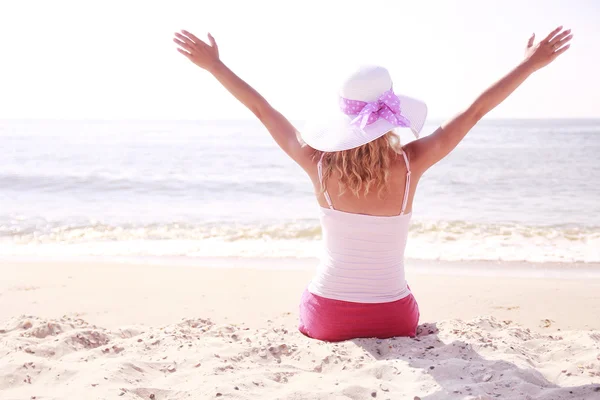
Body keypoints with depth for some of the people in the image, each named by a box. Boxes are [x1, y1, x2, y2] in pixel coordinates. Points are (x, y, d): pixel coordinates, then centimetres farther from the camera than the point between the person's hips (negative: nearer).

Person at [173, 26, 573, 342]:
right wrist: (532, 63, 1)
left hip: (326, 316, 2)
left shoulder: (319, 163, -14)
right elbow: (476, 111, -8)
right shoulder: (410, 165, -16)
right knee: (422, 328, 33)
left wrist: (214, 65, 8)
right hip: (392, 317, -1)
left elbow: (262, 109, -3)